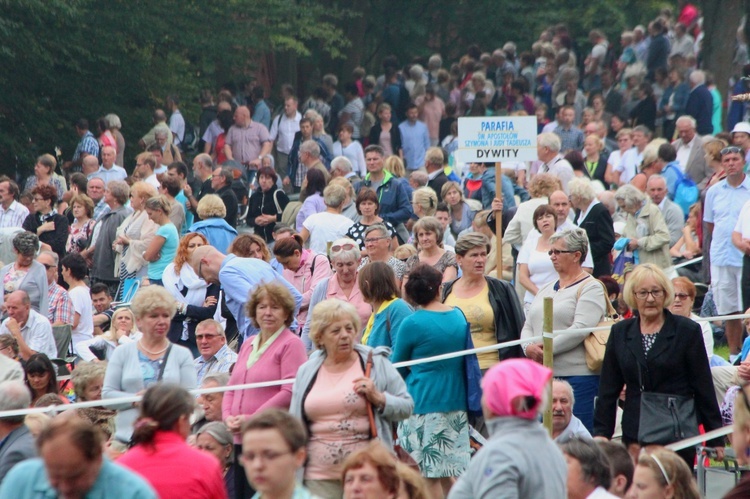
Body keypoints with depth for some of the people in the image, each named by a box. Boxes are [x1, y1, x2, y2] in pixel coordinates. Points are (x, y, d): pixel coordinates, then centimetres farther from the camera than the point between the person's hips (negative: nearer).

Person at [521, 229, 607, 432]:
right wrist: (529, 347, -6)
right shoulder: (546, 289, 20)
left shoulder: (590, 288, -4)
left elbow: (580, 329, -16)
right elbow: (528, 326, 16)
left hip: (577, 377, -7)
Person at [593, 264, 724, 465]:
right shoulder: (620, 333, 11)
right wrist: (601, 433, 5)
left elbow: (703, 388, 2)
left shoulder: (687, 331, 2)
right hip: (635, 436, 2)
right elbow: (608, 389, 12)